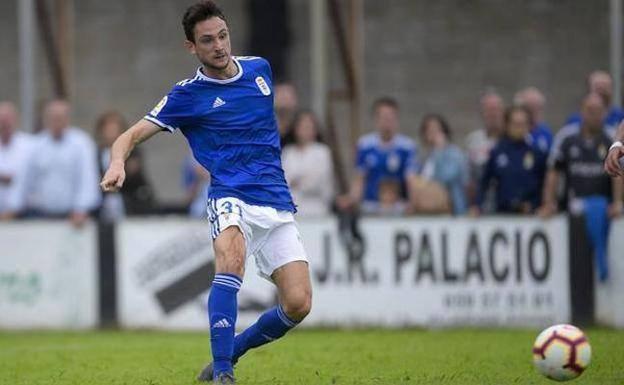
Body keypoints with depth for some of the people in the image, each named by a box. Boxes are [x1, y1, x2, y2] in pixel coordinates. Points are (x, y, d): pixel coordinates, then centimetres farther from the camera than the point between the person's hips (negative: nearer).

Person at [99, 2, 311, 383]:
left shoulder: (259, 69, 10)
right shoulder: (188, 95, -2)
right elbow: (134, 134, -8)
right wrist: (118, 163, -28)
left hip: (278, 204, 4)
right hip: (231, 198, -4)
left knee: (298, 304, -9)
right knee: (232, 257, -37)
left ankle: (230, 352, 18)